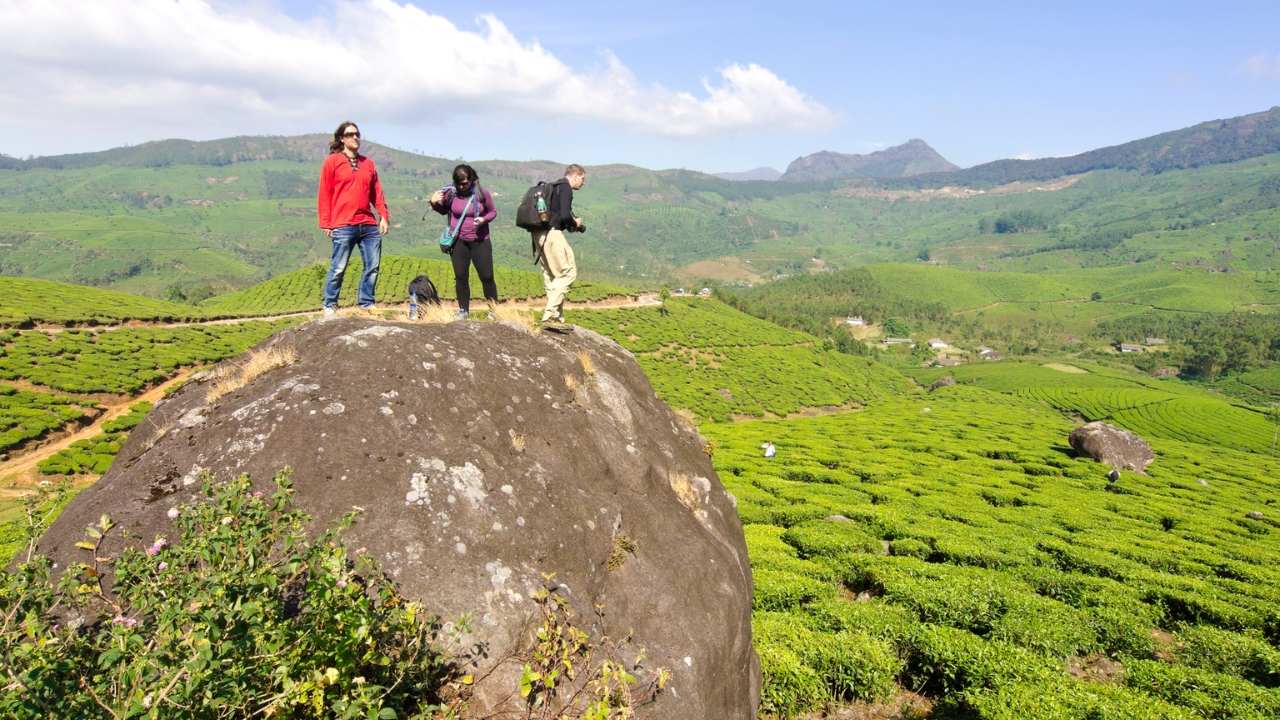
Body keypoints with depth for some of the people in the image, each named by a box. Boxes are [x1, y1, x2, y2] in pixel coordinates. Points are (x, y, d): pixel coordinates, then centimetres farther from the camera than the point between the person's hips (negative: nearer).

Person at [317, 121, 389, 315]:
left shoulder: (368, 163, 16)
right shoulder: (332, 161, 4)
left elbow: (377, 193, 15)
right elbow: (325, 194, 1)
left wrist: (383, 216, 4)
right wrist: (325, 223, -4)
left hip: (369, 224, 5)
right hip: (343, 225, -5)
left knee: (373, 266, 5)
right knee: (338, 268, -3)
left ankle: (366, 302, 18)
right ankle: (330, 305, 10)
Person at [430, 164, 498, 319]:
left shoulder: (482, 193, -7)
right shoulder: (450, 193, -6)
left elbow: (493, 212, 6)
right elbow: (443, 210, 11)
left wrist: (484, 219, -14)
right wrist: (434, 203, -9)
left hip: (480, 241, -1)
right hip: (459, 241, 1)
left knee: (487, 276, 1)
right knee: (460, 277, 6)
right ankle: (463, 311, 17)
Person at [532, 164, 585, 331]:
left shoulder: (553, 187, 23)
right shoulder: (566, 188, -6)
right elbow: (565, 215, -19)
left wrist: (569, 225, 13)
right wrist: (575, 224, 1)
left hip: (540, 234, 10)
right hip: (552, 234, -10)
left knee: (550, 276, 11)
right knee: (568, 272, -7)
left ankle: (556, 318, 13)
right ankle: (550, 315, -14)